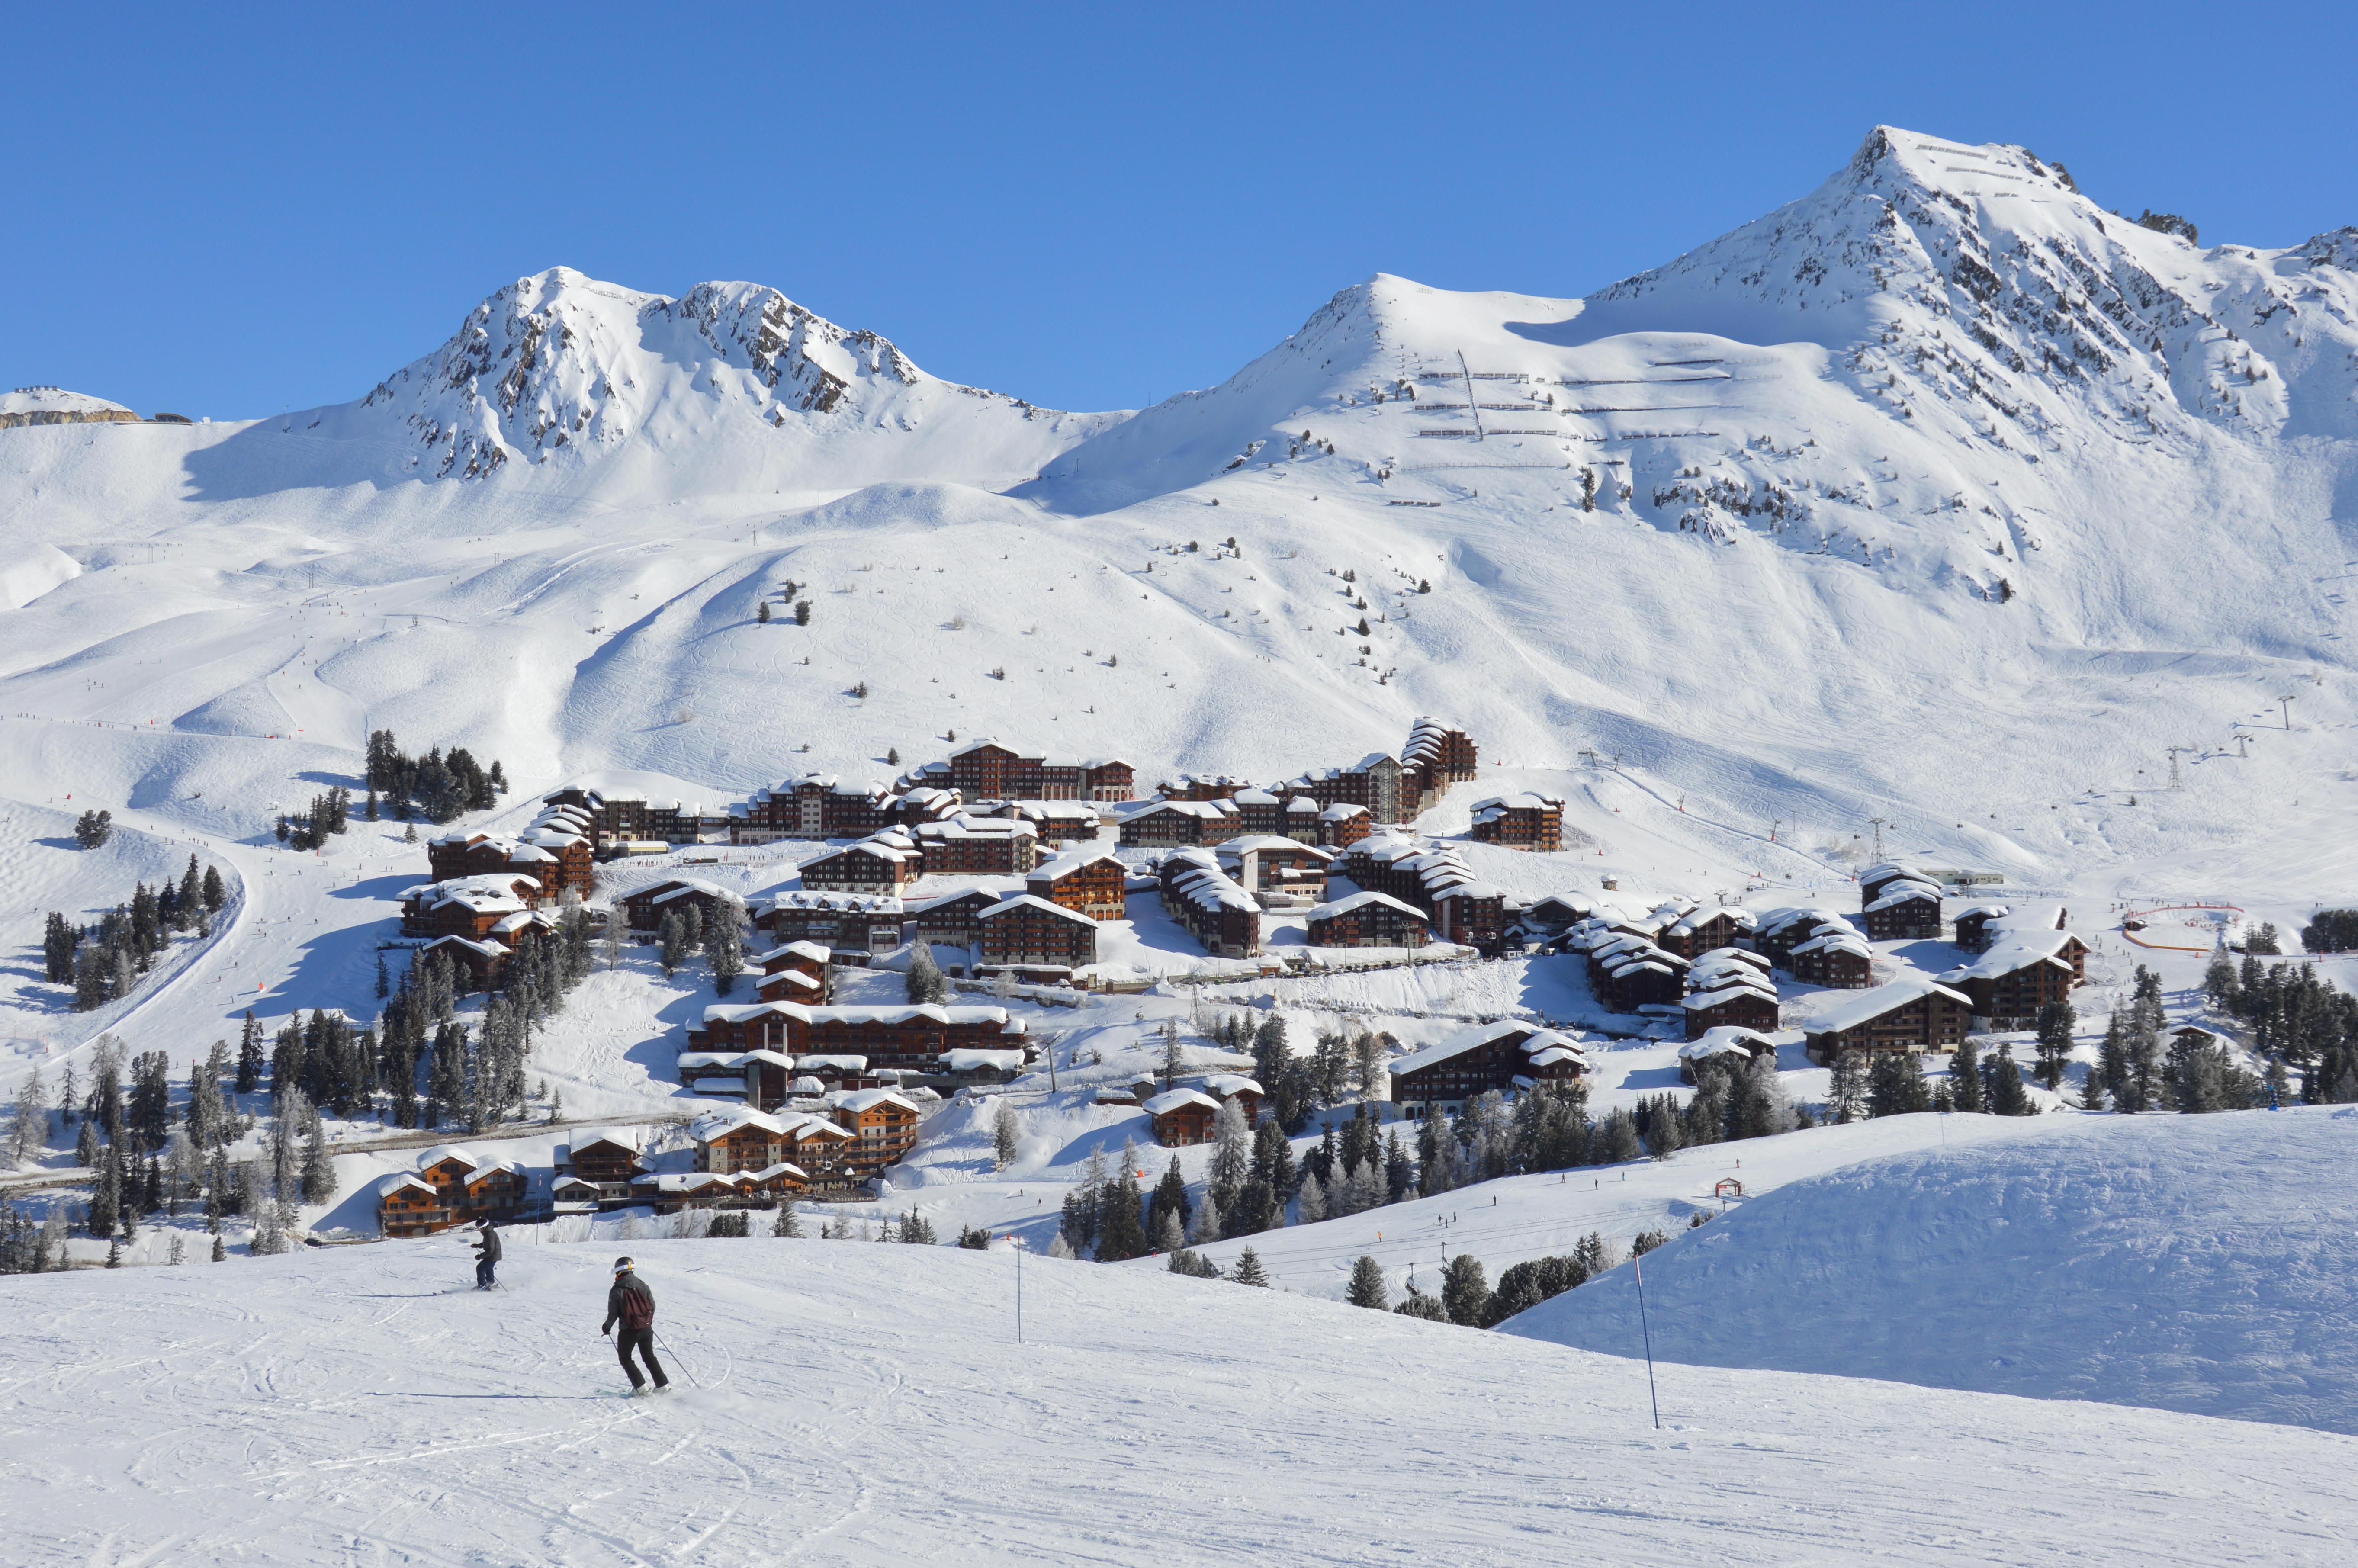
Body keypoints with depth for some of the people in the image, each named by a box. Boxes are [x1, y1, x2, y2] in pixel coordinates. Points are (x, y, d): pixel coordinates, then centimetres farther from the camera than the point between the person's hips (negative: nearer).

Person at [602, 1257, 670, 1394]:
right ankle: (663, 1386, 13)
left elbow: (613, 1313, -8)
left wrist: (607, 1327, 11)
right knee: (649, 1358, 19)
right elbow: (652, 1305, 5)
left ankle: (640, 1387, 8)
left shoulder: (617, 1290, -13)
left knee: (625, 1358, 16)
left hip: (628, 1331, -4)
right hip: (646, 1329, 4)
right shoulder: (642, 1285, -1)